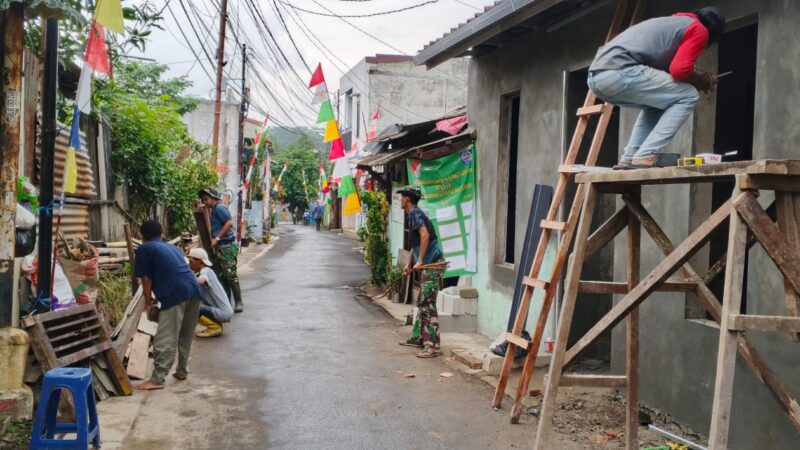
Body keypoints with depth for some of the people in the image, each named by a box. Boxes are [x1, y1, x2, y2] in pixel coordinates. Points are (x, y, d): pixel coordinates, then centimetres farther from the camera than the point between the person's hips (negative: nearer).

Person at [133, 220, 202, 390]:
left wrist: (148, 302, 18)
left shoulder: (144, 249, 10)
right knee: (186, 336, 20)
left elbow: (146, 279, 6)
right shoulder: (173, 247, 30)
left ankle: (157, 379, -4)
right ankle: (182, 371, 30)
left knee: (165, 339, -5)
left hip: (175, 294, -7)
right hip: (194, 289, 7)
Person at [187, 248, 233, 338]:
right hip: (223, 311, 10)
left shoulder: (206, 271, -15)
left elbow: (200, 281, -37)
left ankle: (215, 327, -5)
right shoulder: (203, 272, 14)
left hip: (223, 313, -10)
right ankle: (216, 324, 15)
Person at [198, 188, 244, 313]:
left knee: (231, 275, -8)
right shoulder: (213, 211, 18)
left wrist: (217, 239, -22)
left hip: (227, 247, -10)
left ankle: (238, 303, -4)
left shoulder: (219, 208, -10)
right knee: (222, 276, 10)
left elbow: (229, 223, -23)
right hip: (220, 248, 10)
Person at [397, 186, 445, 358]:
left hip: (432, 265, -10)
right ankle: (420, 338, 26)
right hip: (427, 266, 10)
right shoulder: (413, 214, 20)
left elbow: (425, 234, -25)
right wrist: (409, 263, 23)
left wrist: (420, 261, -23)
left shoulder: (414, 213, -10)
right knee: (422, 303, 16)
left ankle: (433, 345, -11)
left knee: (428, 305, -11)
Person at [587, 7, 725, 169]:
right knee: (687, 96, 2)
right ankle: (645, 157, -8)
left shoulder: (673, 23, 36)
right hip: (620, 71, -9)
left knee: (656, 104, 29)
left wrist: (697, 80, 26)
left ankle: (628, 159, 15)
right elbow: (680, 70, -6)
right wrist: (703, 81, 13)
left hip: (597, 75, 9)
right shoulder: (699, 29, 9)